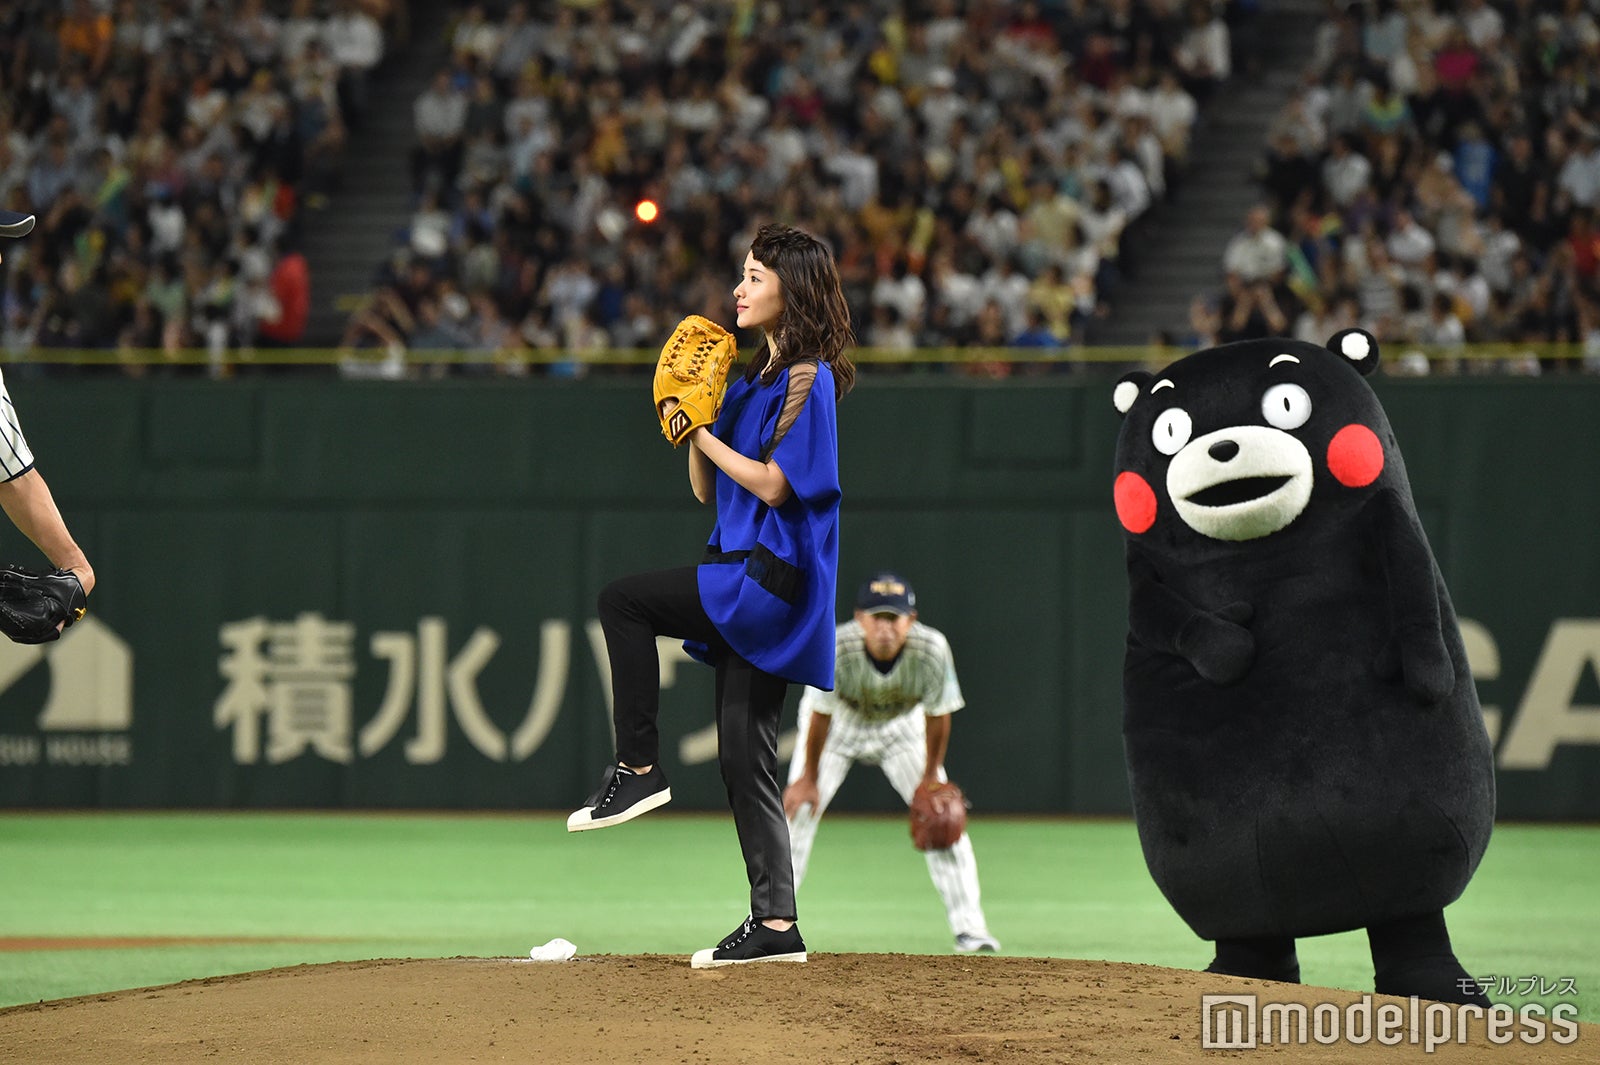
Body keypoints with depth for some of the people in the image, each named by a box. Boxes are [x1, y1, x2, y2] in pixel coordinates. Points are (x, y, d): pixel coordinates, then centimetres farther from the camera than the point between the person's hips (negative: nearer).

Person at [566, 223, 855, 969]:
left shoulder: (809, 378, -8)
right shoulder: (754, 379, 18)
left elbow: (774, 484, -17)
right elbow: (707, 489, 18)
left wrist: (704, 431, -9)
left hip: (771, 575, -9)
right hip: (746, 582, 9)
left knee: (623, 600, -14)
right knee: (744, 753, 5)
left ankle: (638, 768, -10)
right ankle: (775, 925, 4)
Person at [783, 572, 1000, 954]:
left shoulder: (933, 648, -35)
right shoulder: (836, 648, -38)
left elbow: (937, 714, -19)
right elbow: (819, 714, -23)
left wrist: (931, 776, -12)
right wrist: (808, 777, -14)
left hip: (902, 726, 1)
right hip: (840, 722, -1)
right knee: (796, 808, -12)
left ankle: (969, 929, -1)